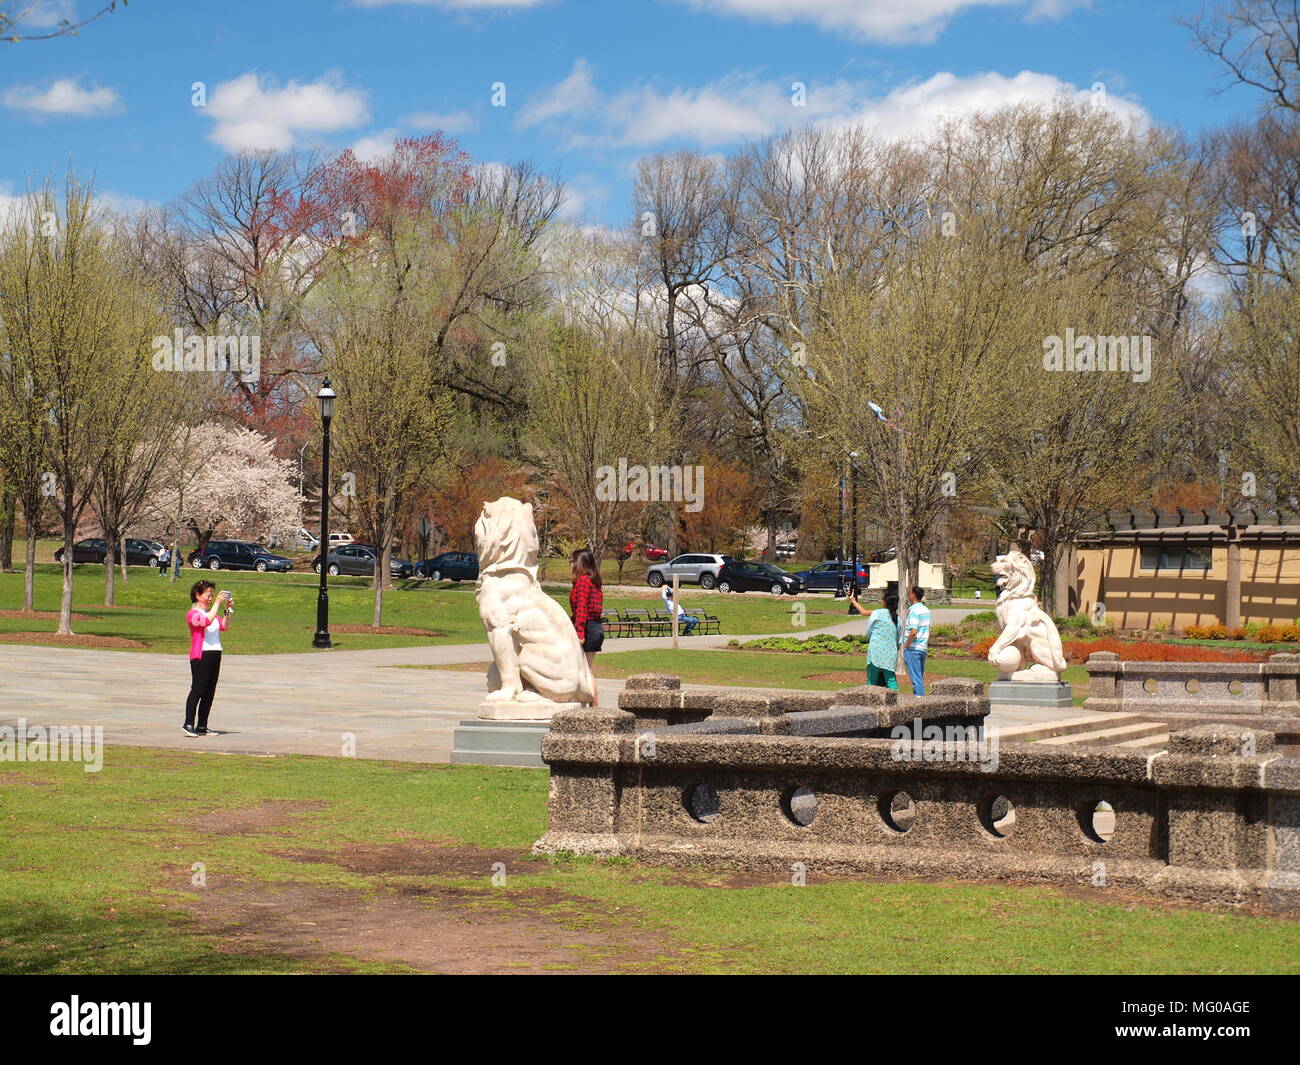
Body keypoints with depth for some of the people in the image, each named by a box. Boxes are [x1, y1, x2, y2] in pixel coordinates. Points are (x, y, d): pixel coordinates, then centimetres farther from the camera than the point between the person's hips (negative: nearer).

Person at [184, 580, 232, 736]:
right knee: (198, 689, -10)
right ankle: (188, 724, -8)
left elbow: (223, 626, 7)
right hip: (200, 655, -8)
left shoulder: (212, 612, 19)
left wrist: (228, 609, -2)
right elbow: (207, 621, -24)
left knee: (209, 691, 7)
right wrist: (217, 603, -22)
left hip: (215, 655, 8)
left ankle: (202, 726, 11)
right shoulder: (193, 613, -5)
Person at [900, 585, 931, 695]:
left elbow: (913, 632, -23)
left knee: (915, 678, -6)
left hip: (913, 648, -8)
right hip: (923, 648, 8)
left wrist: (906, 646, -13)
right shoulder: (926, 610, 12)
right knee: (920, 677, 14)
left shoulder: (914, 610, -16)